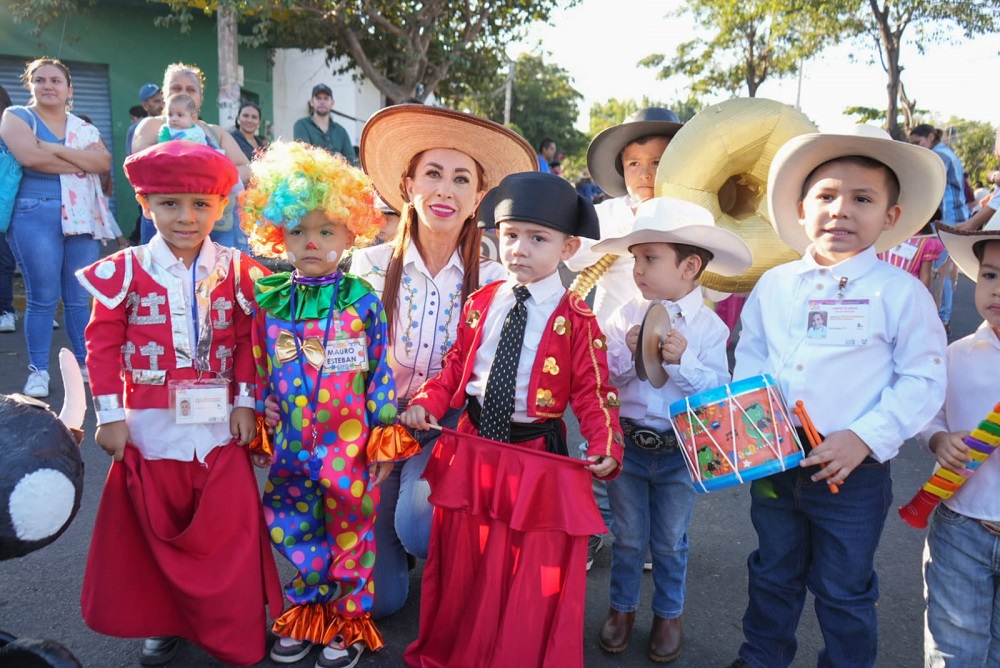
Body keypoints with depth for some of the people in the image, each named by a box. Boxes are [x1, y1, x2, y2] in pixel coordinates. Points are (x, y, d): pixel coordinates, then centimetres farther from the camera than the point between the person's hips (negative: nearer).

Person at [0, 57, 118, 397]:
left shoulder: (84, 127, 16)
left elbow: (104, 162, -4)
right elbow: (29, 156, -13)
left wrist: (56, 149, -12)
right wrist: (80, 164, -5)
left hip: (83, 216, 3)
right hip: (36, 215, -3)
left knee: (80, 297, 6)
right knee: (43, 298, -3)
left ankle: (86, 364, 16)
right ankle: (38, 370, 8)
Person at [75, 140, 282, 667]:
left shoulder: (236, 271, -1)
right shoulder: (125, 271, -5)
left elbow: (246, 342, 2)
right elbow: (102, 344, -3)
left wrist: (245, 402, -2)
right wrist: (110, 415, -5)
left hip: (218, 424, 1)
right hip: (149, 426, 0)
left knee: (226, 530, 9)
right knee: (155, 527, 14)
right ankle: (161, 621, 35)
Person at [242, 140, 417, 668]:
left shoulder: (362, 301, -9)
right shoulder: (269, 303, 0)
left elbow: (381, 371, -6)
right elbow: (260, 372, 8)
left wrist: (384, 439, -5)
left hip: (350, 445, -3)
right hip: (292, 446, 3)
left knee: (351, 535, 11)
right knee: (295, 533, 16)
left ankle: (349, 622, 31)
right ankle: (305, 614, 38)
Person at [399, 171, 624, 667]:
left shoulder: (575, 320, -11)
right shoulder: (480, 304, 1)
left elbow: (592, 391, -10)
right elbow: (456, 367, 9)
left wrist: (604, 447, -24)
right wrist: (427, 403, -7)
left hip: (537, 454, -4)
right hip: (472, 443, 4)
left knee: (531, 569, 9)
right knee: (463, 560, 20)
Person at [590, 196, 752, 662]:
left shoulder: (709, 326, -10)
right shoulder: (625, 316, -5)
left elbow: (717, 391, -13)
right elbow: (603, 379, -5)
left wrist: (682, 361, -25)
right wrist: (627, 352, -22)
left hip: (679, 451, -1)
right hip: (627, 444, 1)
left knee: (670, 541, 16)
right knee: (628, 537, 16)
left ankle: (669, 614, 37)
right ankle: (622, 607, 36)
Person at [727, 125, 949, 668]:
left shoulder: (900, 293, -10)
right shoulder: (774, 285, 2)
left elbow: (922, 381, -10)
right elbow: (749, 356, 8)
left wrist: (865, 437, -19)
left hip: (854, 471, -4)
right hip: (773, 466, 4)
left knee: (843, 591, 14)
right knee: (773, 574, 24)